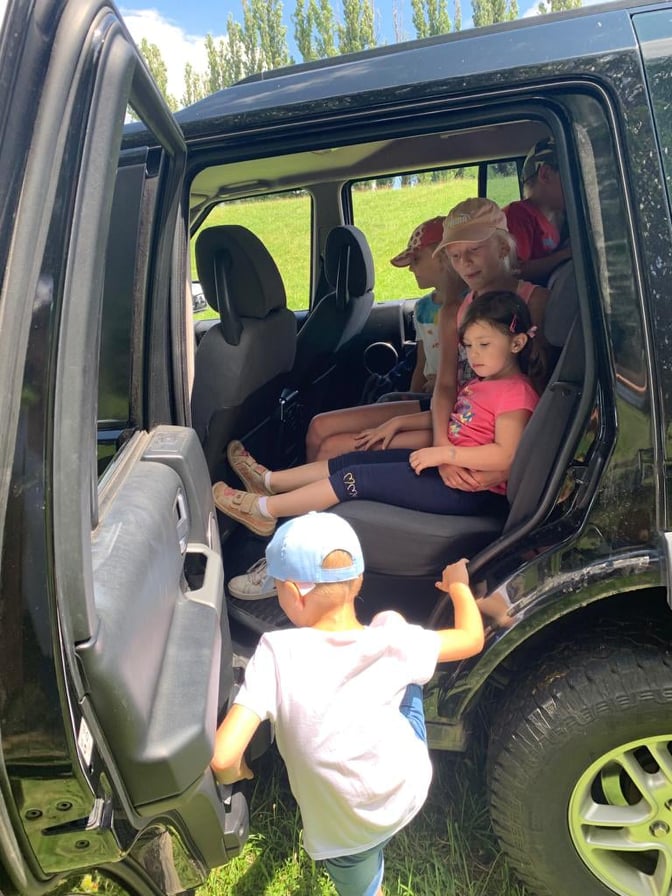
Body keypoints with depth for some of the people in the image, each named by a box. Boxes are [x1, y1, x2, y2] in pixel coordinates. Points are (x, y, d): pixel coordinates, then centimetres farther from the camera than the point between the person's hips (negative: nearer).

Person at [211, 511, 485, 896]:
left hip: (348, 829, -2)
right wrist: (458, 584, 14)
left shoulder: (278, 653, -29)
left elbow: (222, 756, -33)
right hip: (412, 787, 2)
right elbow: (473, 638, -5)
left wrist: (232, 773, -9)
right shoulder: (393, 640, -21)